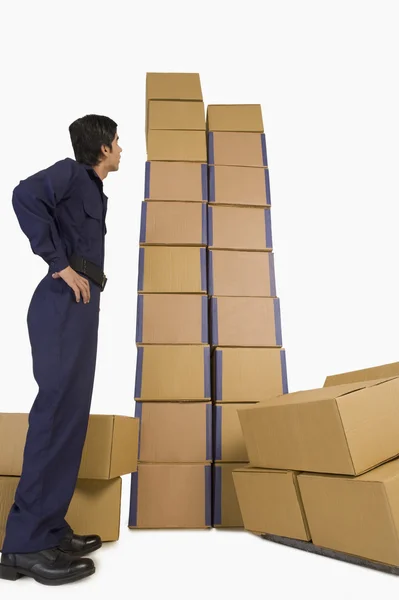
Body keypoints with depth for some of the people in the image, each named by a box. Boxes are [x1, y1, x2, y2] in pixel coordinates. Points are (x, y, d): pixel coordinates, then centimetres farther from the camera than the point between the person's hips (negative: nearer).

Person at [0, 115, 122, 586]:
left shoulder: (92, 190, 24)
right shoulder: (71, 173, -2)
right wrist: (61, 264, -20)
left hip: (79, 310, 9)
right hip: (63, 309, -9)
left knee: (70, 416, 9)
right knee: (57, 415, -9)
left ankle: (48, 530, 18)